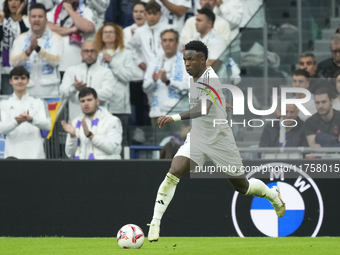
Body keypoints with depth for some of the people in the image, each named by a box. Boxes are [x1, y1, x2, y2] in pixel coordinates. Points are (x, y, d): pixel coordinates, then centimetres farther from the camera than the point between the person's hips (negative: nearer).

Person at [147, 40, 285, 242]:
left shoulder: (209, 78, -24)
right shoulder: (197, 78, 2)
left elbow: (204, 108, -42)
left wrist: (175, 118, -55)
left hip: (219, 140, -6)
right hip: (197, 138, 6)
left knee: (242, 187, 12)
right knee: (173, 174, -18)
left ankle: (273, 195, 44)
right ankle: (155, 223, -19)